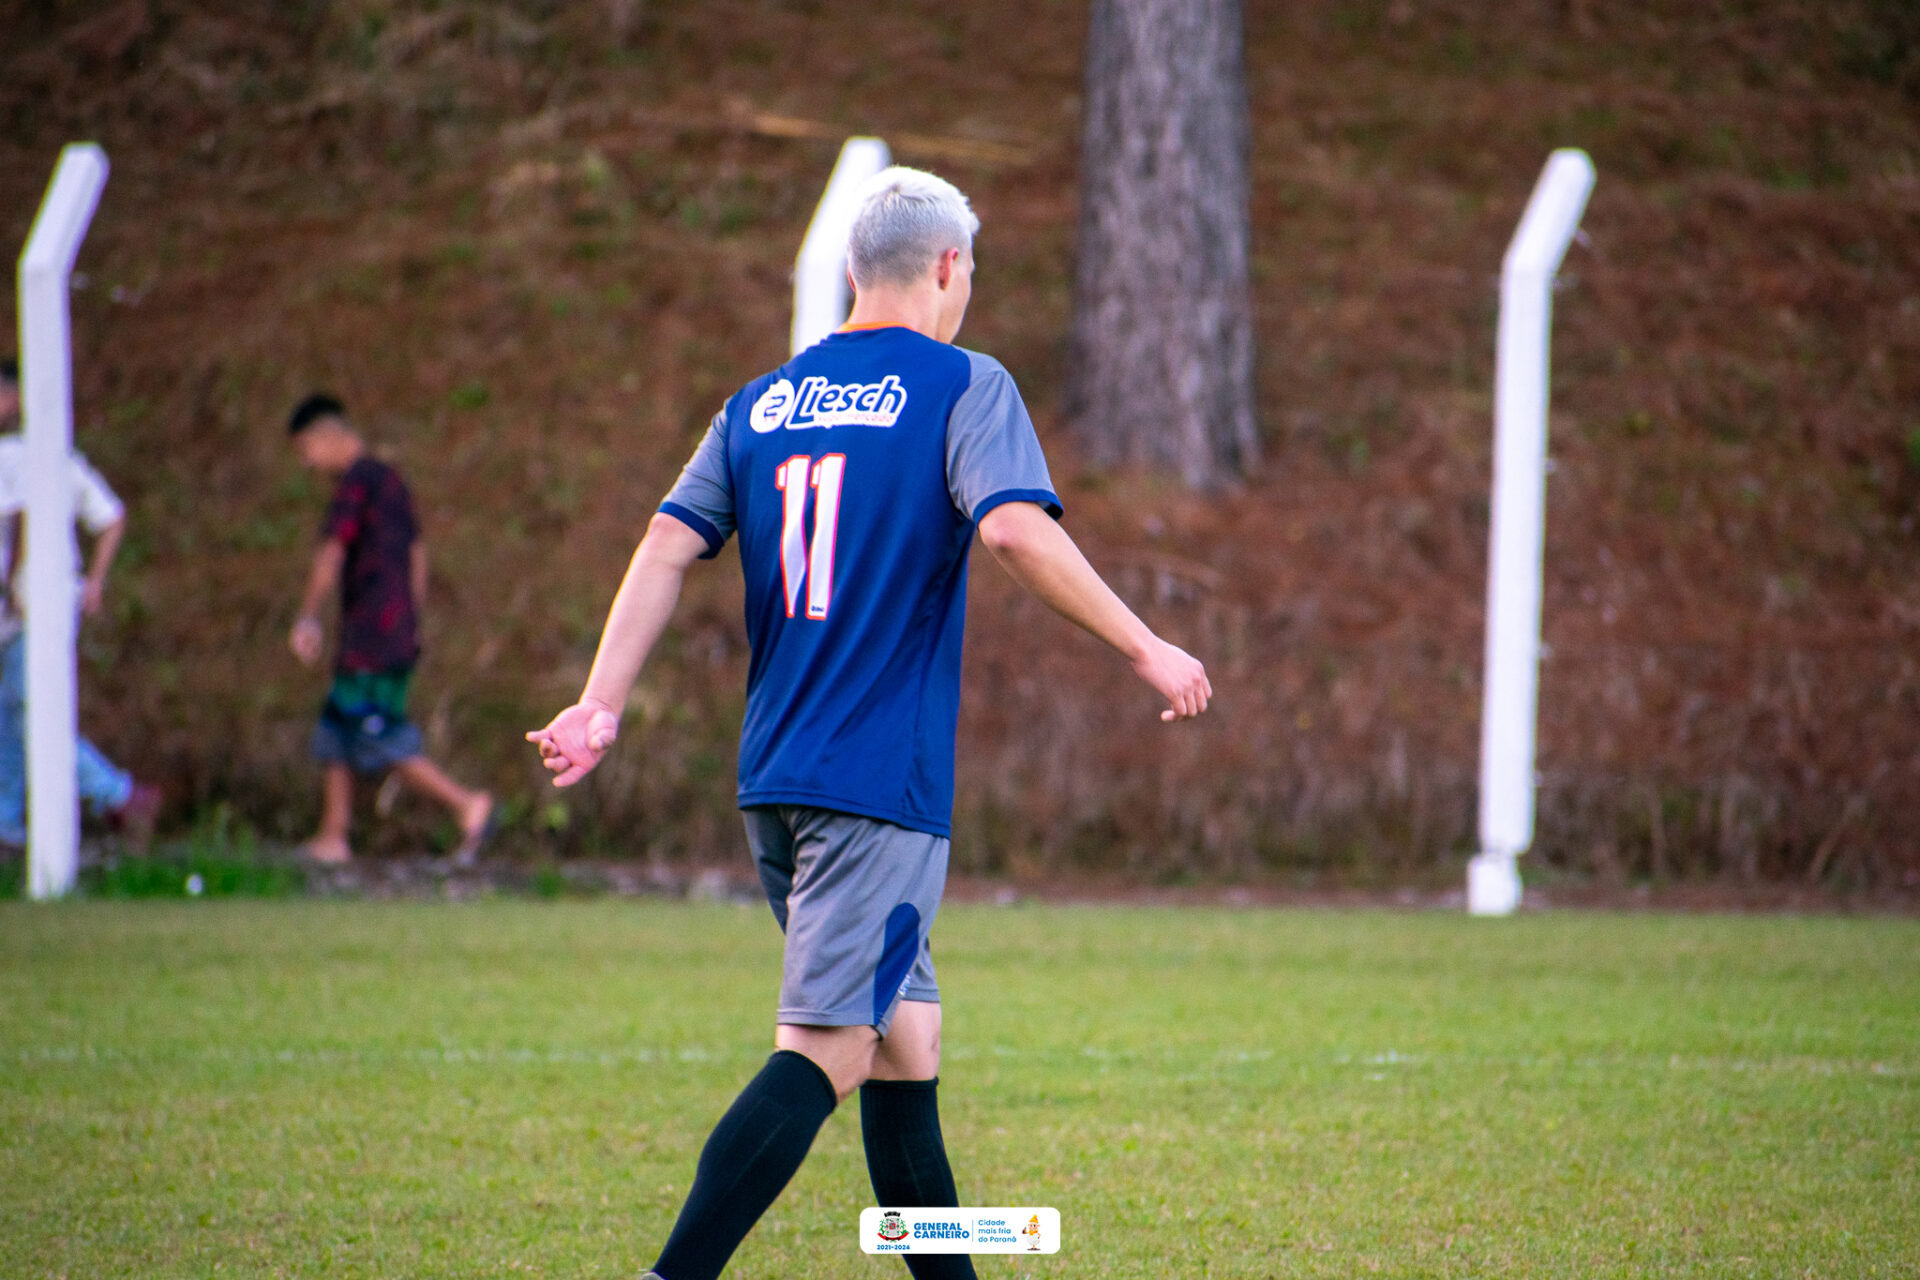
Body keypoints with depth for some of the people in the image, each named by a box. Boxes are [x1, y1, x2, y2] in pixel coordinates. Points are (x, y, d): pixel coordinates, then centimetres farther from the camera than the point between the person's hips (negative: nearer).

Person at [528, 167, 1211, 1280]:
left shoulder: (762, 403, 14)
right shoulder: (963, 386, -3)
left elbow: (670, 544, 6)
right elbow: (1016, 529, -17)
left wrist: (603, 705, 3)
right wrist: (1147, 649, -12)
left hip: (773, 779, 7)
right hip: (883, 777, -7)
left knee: (907, 1039, 16)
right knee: (825, 1051, -11)